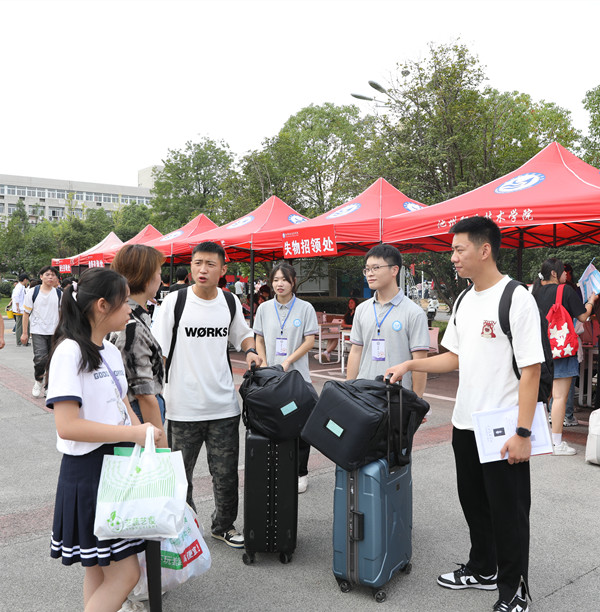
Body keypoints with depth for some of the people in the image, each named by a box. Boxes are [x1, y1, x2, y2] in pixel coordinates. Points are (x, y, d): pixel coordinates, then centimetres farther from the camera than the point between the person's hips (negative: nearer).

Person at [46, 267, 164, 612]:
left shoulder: (112, 351, 9)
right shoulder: (69, 352, -17)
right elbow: (67, 426, -24)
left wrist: (149, 440, 3)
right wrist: (133, 433, -22)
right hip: (88, 470, -8)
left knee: (102, 568, 17)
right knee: (125, 573, -5)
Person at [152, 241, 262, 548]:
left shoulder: (231, 302, 4)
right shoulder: (174, 301, -7)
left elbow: (243, 333, 23)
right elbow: (156, 352, -6)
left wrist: (250, 350, 2)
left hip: (223, 406, 3)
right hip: (182, 407, -3)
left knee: (226, 473, 13)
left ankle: (224, 525, 34)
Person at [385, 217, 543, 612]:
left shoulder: (517, 299, -16)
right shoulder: (466, 300, 8)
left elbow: (531, 370, -18)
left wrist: (523, 432, -20)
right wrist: (410, 365, 7)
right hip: (466, 424, 8)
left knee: (508, 512, 7)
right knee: (474, 503, 20)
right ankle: (483, 570, 39)